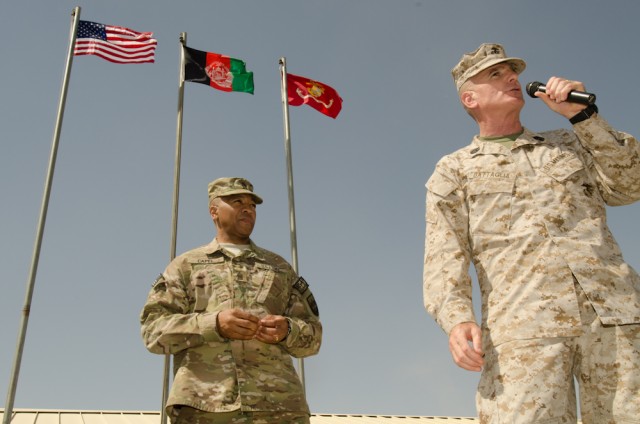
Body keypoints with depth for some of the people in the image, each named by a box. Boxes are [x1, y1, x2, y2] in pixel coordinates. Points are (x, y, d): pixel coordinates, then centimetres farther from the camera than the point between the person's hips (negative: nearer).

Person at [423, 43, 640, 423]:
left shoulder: (568, 144, 27)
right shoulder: (453, 171, 17)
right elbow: (444, 256, 5)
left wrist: (583, 114, 8)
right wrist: (458, 318, -14)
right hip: (522, 327, -2)